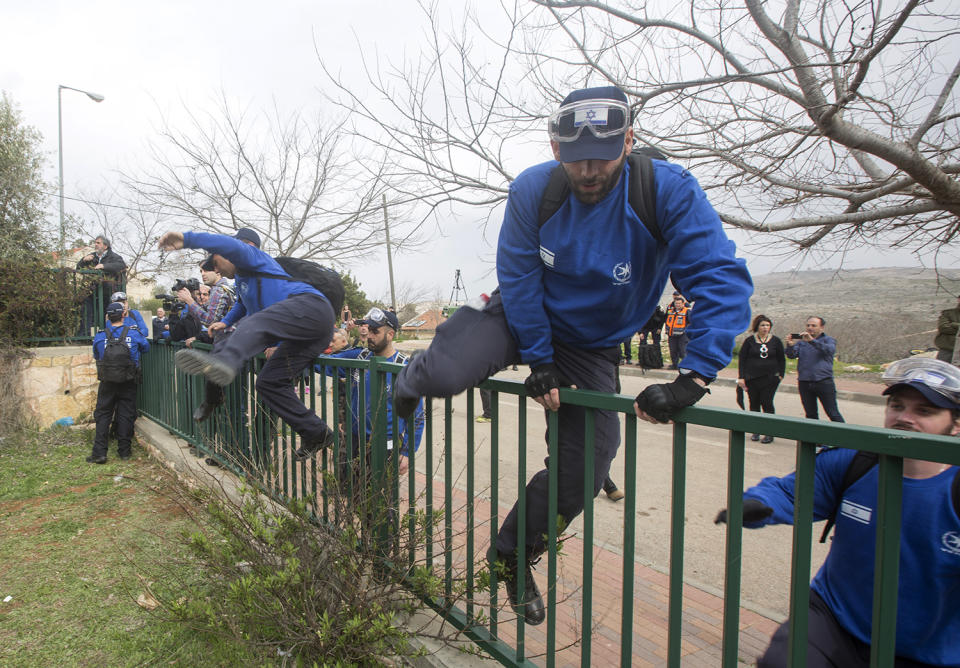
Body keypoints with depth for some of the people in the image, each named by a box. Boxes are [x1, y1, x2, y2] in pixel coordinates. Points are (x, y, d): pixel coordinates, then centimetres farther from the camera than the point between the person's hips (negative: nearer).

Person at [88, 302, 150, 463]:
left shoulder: (100, 336, -4)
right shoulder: (133, 334, -7)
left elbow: (96, 356, 10)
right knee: (126, 415, 7)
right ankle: (124, 451, 13)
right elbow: (146, 347, 10)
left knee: (102, 415, 8)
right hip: (128, 383, 0)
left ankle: (99, 452, 4)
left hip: (107, 383, 0)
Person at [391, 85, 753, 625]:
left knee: (582, 475, 1)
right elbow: (520, 279, -12)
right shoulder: (533, 189, -18)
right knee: (445, 375, -31)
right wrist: (539, 362, -14)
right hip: (523, 318, -1)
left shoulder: (669, 190, -23)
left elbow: (723, 280, -29)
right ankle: (417, 379, 12)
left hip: (592, 348, 1)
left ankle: (511, 556, 29)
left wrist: (692, 379, -40)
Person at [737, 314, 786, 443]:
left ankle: (770, 433, 2)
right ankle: (756, 431, 15)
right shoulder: (749, 341, 3)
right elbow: (742, 359, 3)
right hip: (752, 378, 1)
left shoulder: (776, 341, 5)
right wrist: (741, 377, -3)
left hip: (770, 378, -1)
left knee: (767, 403, -6)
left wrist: (780, 375, 2)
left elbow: (782, 359, 12)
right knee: (754, 404, 5)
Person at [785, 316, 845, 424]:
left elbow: (830, 350, -18)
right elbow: (792, 355, -2)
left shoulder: (828, 340, 5)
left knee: (833, 414, -1)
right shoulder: (801, 341, 13)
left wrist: (812, 340, -32)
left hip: (824, 382, -3)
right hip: (804, 383, 3)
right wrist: (790, 345, -24)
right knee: (810, 415, 11)